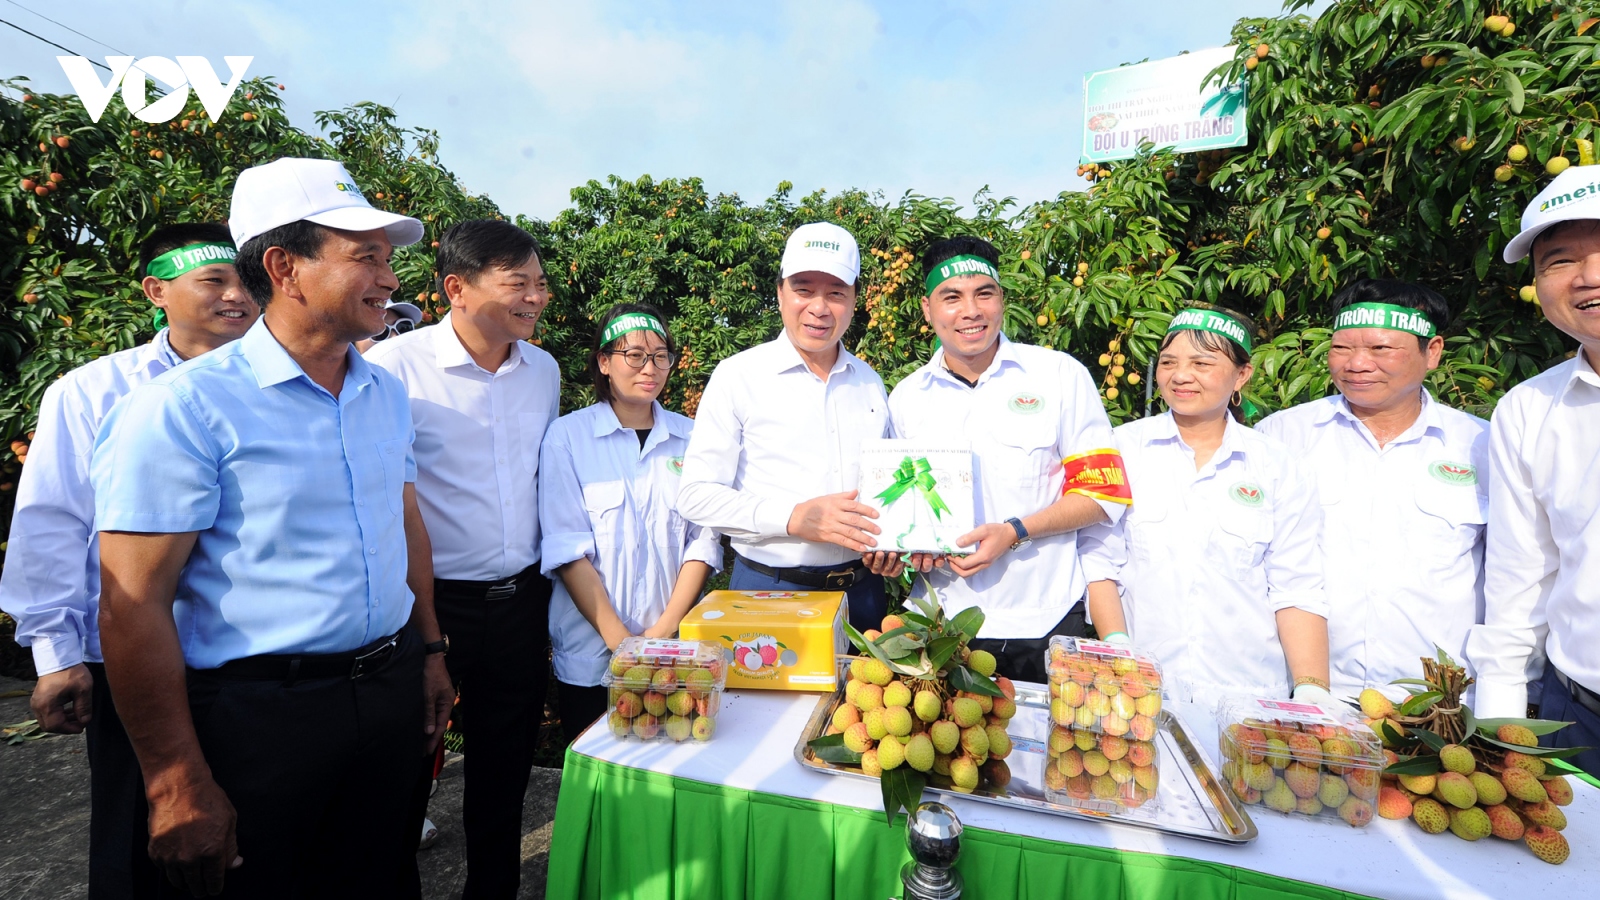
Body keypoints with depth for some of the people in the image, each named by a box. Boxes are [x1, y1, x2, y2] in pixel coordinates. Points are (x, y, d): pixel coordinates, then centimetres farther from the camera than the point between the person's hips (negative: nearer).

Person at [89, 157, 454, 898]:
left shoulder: (386, 394, 4)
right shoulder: (186, 407, -15)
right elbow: (134, 606, -15)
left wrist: (429, 652, 13)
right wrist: (178, 787, -13)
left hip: (389, 692, 6)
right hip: (256, 717, -5)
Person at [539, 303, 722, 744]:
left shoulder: (691, 438, 3)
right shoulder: (567, 436, -3)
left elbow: (704, 539, 0)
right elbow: (567, 547, -9)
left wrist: (665, 630, -10)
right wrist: (619, 639, -15)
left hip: (676, 651, 2)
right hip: (591, 652, -2)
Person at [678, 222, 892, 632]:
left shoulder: (870, 382, 8)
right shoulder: (738, 376, -7)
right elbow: (696, 496, -11)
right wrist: (795, 518, -23)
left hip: (862, 591, 5)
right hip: (769, 587, -4)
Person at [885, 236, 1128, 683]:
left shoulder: (1060, 375, -4)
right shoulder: (906, 398, 4)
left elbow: (1103, 492, -5)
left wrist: (1015, 532, -17)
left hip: (1043, 622, -1)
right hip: (944, 619, 2)